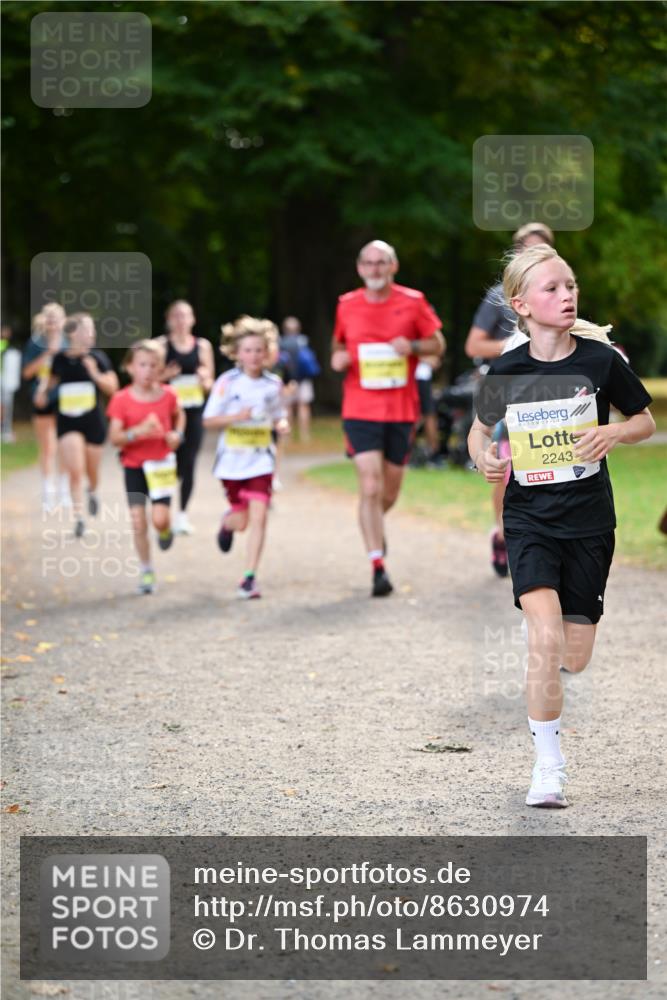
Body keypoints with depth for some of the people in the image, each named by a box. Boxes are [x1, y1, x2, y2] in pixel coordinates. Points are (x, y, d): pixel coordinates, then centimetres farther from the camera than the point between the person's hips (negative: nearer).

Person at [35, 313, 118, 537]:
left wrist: (95, 374, -18)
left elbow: (112, 387, -3)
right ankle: (78, 516, -4)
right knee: (75, 470, -11)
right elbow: (51, 378, 20)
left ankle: (93, 492, 48)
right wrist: (43, 390, 0)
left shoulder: (97, 357, -4)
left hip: (93, 420, 0)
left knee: (91, 470, 13)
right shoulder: (60, 358, 0)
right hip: (67, 421, 0)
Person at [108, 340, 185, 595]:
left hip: (161, 464, 0)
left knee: (159, 518, -14)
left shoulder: (167, 395, -3)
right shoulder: (121, 399, -8)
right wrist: (138, 432, -28)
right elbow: (114, 437, -12)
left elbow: (179, 415, 19)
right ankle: (146, 571, 14)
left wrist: (177, 434, -1)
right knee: (138, 521, -2)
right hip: (133, 465, 0)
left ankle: (165, 530, 24)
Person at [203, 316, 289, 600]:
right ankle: (228, 521, 46)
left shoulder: (273, 384, 1)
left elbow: (278, 416, 13)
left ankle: (250, 577, -10)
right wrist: (236, 417, -22)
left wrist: (282, 424, -10)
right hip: (232, 459, -1)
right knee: (242, 521, 7)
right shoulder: (227, 382, -7)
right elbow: (209, 420, -6)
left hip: (261, 460, 1)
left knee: (259, 515, -13)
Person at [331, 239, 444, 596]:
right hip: (360, 410, -1)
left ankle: (376, 524, 48)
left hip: (401, 410, 1)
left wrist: (413, 346, -15)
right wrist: (337, 357, -4)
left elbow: (438, 344, 5)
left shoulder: (412, 302, -1)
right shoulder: (347, 306, 3)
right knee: (370, 488, -14)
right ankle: (378, 568, -13)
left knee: (390, 491, 13)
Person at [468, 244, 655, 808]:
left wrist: (613, 433, -14)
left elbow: (645, 422, 7)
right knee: (546, 639, -18)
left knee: (575, 659, 2)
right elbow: (481, 428, 13)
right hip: (530, 518, -1)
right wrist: (484, 457, -9)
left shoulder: (600, 360, -6)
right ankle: (548, 767, -8)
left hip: (589, 521, 1)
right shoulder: (506, 373, -5)